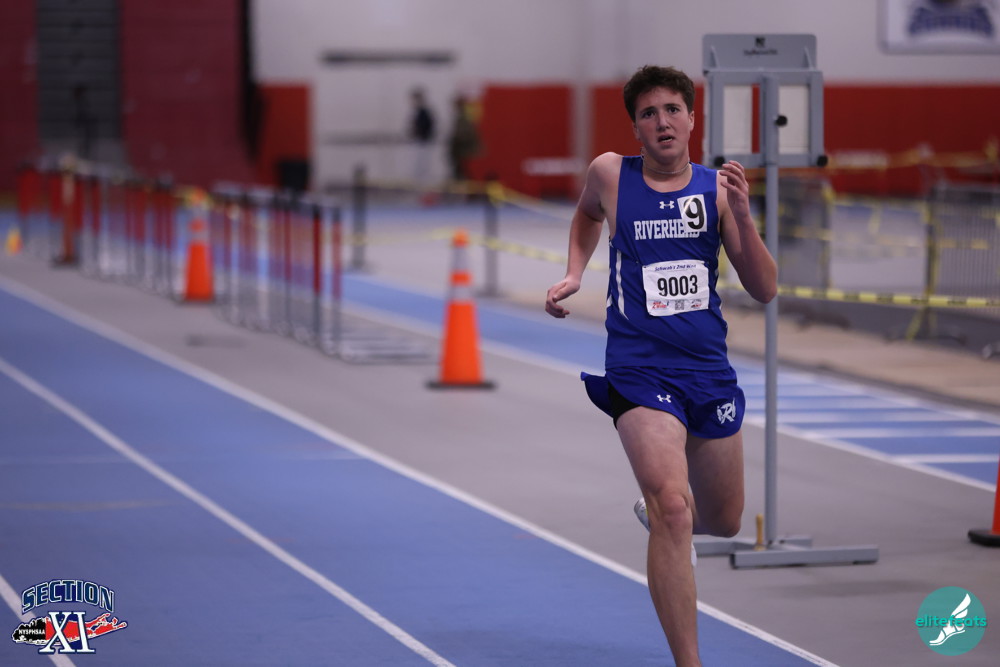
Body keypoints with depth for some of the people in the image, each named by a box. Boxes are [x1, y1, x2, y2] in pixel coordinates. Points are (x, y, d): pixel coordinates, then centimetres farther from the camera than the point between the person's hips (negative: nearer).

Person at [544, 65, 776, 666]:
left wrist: (741, 213, -14)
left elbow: (765, 290, -2)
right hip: (640, 370, -3)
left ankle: (654, 511, 53)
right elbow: (588, 214, 25)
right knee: (674, 505, -24)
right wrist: (574, 273, 10)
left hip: (710, 369, 3)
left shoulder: (717, 187, 0)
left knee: (724, 521, 17)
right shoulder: (611, 173, -1)